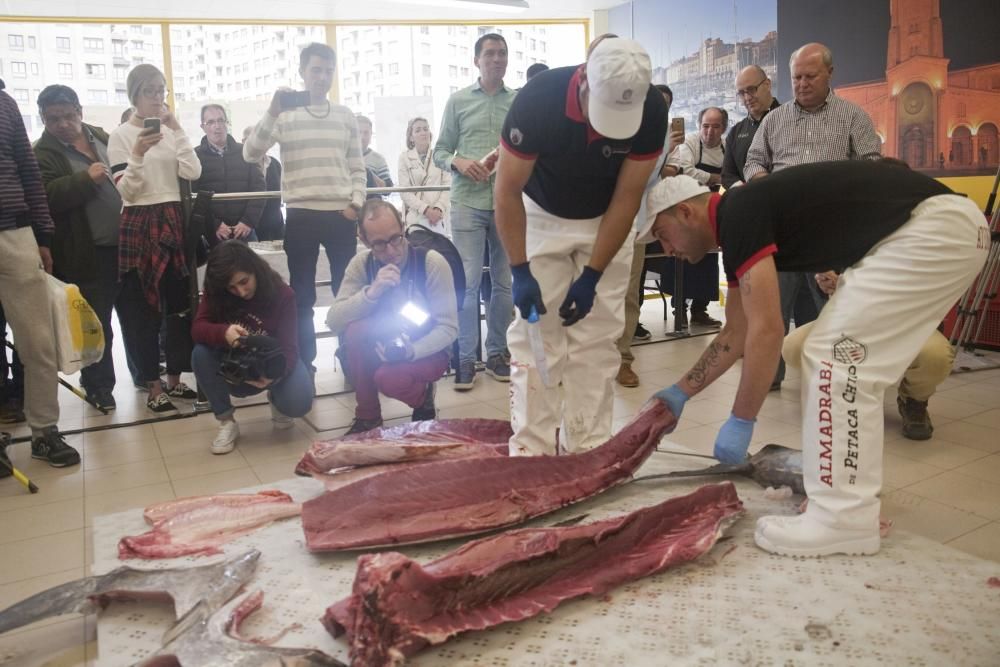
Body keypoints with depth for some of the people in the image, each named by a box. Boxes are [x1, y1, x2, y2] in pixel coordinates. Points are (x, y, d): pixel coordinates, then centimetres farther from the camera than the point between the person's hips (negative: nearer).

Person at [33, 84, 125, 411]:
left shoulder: (103, 138, 11)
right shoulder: (42, 154, -4)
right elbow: (46, 197, -18)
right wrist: (86, 179, -26)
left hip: (125, 242, 5)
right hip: (87, 255, -5)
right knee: (96, 323, 3)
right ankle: (98, 384, 18)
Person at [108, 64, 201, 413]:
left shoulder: (170, 130, 10)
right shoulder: (121, 135, -3)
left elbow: (193, 173, -5)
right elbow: (125, 190, -9)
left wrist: (177, 130, -8)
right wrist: (138, 154, -22)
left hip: (173, 222, 4)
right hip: (138, 226, -4)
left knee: (179, 303, 7)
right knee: (142, 307, 0)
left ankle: (175, 379, 18)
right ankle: (153, 386, 9)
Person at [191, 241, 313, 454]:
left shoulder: (283, 294, -21)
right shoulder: (216, 294, -14)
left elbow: (288, 348, -25)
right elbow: (197, 329, -24)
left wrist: (274, 373, -47)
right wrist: (223, 333, -47)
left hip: (271, 365, -2)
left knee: (298, 404, -31)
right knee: (201, 354, -29)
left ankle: (275, 396, 9)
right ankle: (227, 422, -12)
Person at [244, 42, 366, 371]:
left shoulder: (345, 116, 10)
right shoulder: (285, 115, 2)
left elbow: (357, 168, 12)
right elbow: (251, 154, -8)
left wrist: (355, 204, -1)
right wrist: (272, 112, -16)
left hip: (341, 215, 2)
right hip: (301, 215, -2)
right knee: (302, 295, 6)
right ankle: (304, 363, 16)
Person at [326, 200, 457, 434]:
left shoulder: (432, 262, -21)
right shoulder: (361, 264, -11)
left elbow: (449, 328, -17)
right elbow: (333, 320, -20)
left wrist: (412, 350, -34)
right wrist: (371, 292, -35)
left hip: (427, 349, -3)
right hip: (384, 348, 4)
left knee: (387, 377, -34)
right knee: (356, 329, -28)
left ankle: (423, 395, 5)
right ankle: (367, 415, -8)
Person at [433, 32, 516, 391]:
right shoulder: (458, 100, 7)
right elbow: (440, 151, 8)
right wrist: (458, 163, -12)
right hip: (468, 202, -2)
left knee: (505, 282, 7)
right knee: (467, 281, -4)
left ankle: (497, 352, 20)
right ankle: (465, 357, 5)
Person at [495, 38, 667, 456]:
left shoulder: (651, 111, -24)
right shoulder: (537, 101, -30)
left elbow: (626, 197, -16)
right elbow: (508, 191, -20)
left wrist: (592, 276, -18)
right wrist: (520, 271, -22)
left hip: (607, 222, 2)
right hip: (543, 218, -1)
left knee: (598, 339, -2)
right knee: (535, 333, -7)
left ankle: (589, 450, 8)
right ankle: (531, 451, 0)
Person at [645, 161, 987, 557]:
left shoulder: (739, 216, -15)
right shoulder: (738, 231, 14)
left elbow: (766, 332, -20)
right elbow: (736, 335, 21)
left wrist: (741, 423, -13)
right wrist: (681, 392, 26)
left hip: (937, 228, -10)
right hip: (936, 229, 10)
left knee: (837, 353, -11)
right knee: (845, 358, 14)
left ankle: (843, 518, -5)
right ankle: (851, 489, 23)